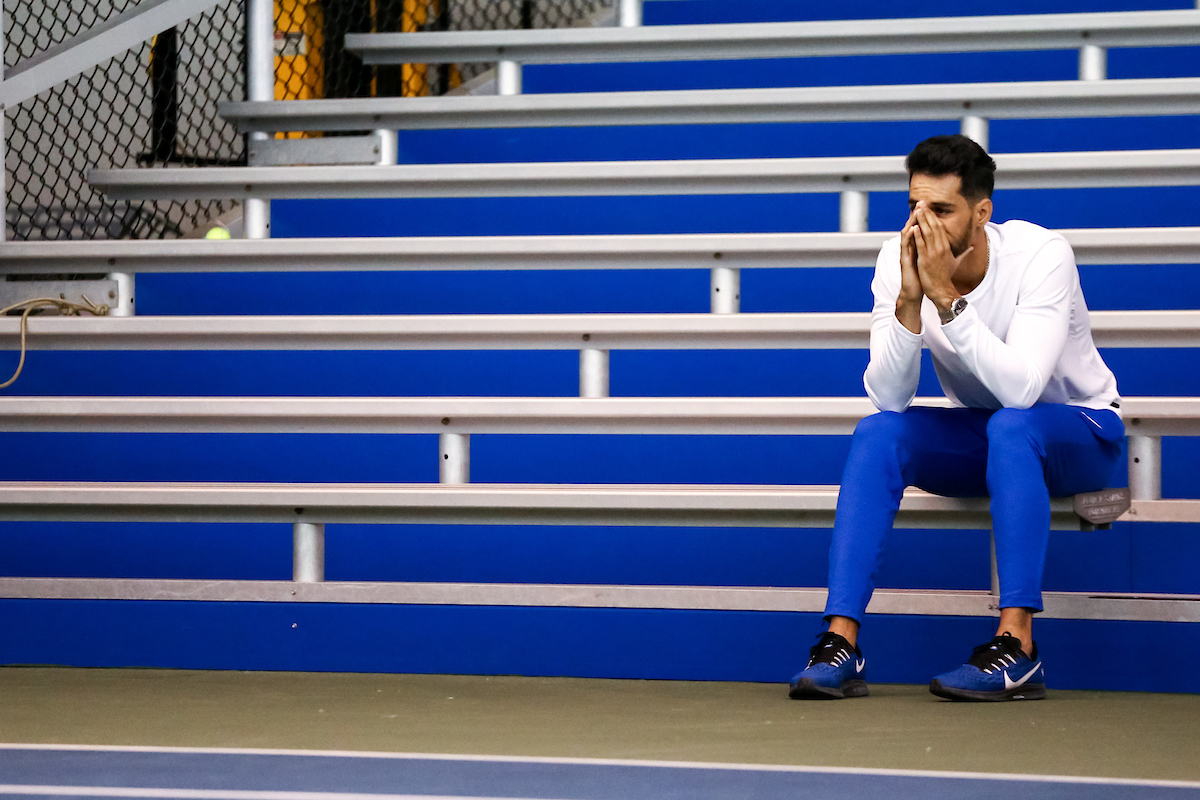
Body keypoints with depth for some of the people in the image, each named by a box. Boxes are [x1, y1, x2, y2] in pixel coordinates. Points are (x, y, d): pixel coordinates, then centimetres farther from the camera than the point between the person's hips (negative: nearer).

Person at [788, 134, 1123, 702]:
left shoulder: (1042, 255, -25)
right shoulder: (897, 261, -13)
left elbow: (1019, 389, -37)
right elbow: (888, 397, -21)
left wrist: (948, 297, -39)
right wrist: (909, 300, -34)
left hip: (1079, 430, -4)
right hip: (980, 435, 4)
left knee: (1011, 425, -37)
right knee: (877, 433, -23)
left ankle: (1017, 646, -38)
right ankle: (841, 643, -29)